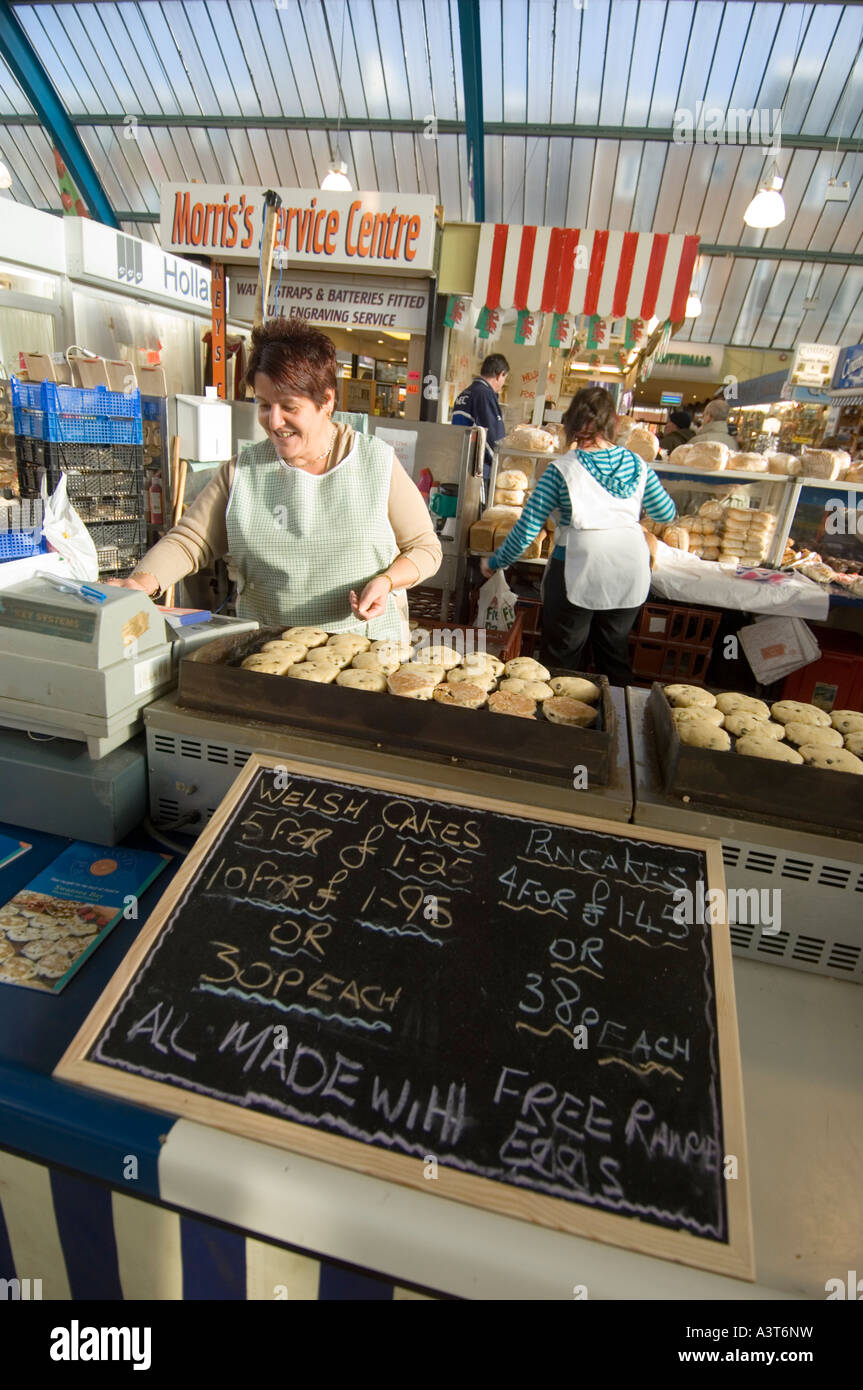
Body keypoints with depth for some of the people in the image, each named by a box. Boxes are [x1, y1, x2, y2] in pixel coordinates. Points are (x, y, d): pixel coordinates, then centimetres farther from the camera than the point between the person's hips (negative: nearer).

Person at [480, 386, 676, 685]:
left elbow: (527, 528, -8)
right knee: (615, 650, 20)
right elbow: (666, 513, 17)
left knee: (562, 655, 10)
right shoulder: (636, 464, 5)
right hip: (630, 570, 4)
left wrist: (494, 562, 5)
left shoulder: (563, 469, -7)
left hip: (579, 571, -4)